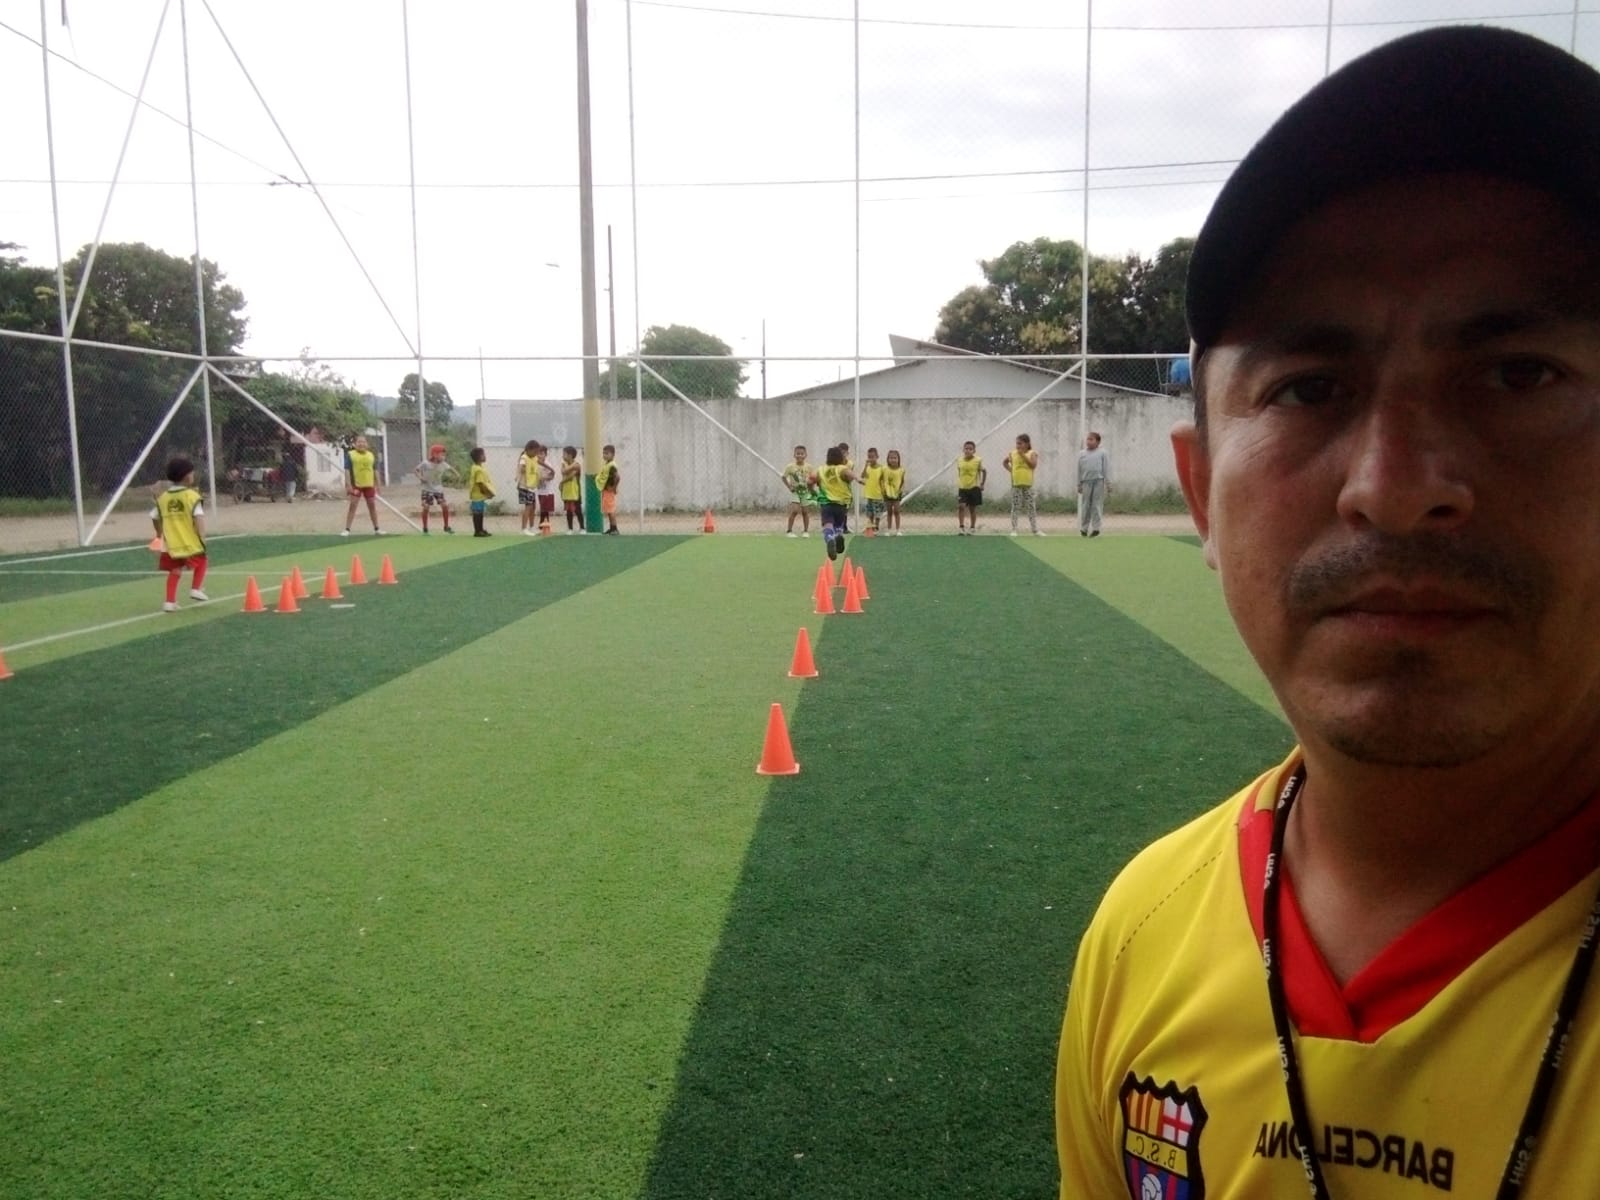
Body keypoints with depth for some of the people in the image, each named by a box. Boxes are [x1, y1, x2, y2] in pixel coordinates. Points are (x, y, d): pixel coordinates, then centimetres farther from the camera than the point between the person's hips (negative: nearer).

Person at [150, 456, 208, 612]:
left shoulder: (163, 497, 7)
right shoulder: (192, 495, -8)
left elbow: (155, 517, 14)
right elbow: (199, 517, -18)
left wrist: (159, 533, 31)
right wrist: (202, 537, -16)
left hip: (171, 543, 4)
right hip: (190, 541, -4)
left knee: (175, 571, 10)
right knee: (201, 561, 22)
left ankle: (170, 602, 3)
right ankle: (196, 588, 13)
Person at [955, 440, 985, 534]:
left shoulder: (978, 460, -8)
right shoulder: (959, 460, 0)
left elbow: (984, 471, 4)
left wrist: (982, 484, 1)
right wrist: (959, 483, 11)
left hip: (974, 487, -2)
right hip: (962, 487, 2)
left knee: (973, 508, 6)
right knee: (961, 506, -12)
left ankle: (973, 528, 17)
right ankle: (961, 527, -6)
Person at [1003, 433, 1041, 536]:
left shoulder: (1032, 453, 0)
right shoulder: (1013, 453, 5)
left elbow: (1033, 465, -14)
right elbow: (1004, 462, 20)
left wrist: (1023, 455, -17)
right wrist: (1010, 469, 5)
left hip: (1028, 485, 0)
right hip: (1016, 485, 0)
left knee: (1032, 508, 3)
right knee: (1015, 508, 1)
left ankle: (1035, 530, 9)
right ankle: (1013, 530, 4)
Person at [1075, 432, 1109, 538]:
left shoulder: (1103, 453, 3)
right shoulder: (1082, 454, 10)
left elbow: (1106, 469, 1)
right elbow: (1079, 470, 12)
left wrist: (1108, 484, -4)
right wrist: (1079, 484, 10)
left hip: (1099, 481, -2)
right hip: (1086, 482, 2)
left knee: (1097, 505, -2)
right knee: (1085, 505, 5)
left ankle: (1096, 528, 3)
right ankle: (1083, 528, 13)